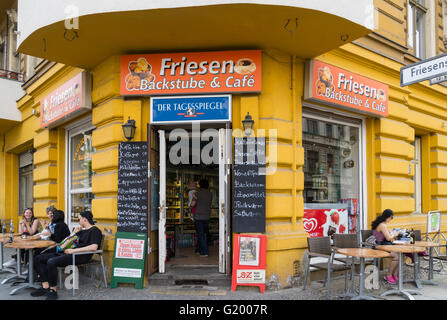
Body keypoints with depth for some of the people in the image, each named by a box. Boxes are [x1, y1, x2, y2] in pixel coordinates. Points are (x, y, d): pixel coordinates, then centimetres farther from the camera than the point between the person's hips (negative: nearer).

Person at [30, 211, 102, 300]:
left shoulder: (95, 230, -2)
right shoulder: (82, 231, 25)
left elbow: (94, 247, -20)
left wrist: (73, 250, -20)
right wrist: (74, 233, 16)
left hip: (81, 256, -10)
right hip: (69, 253, 10)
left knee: (51, 262, -30)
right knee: (39, 258, 0)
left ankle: (53, 290, -17)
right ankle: (45, 287, -6)